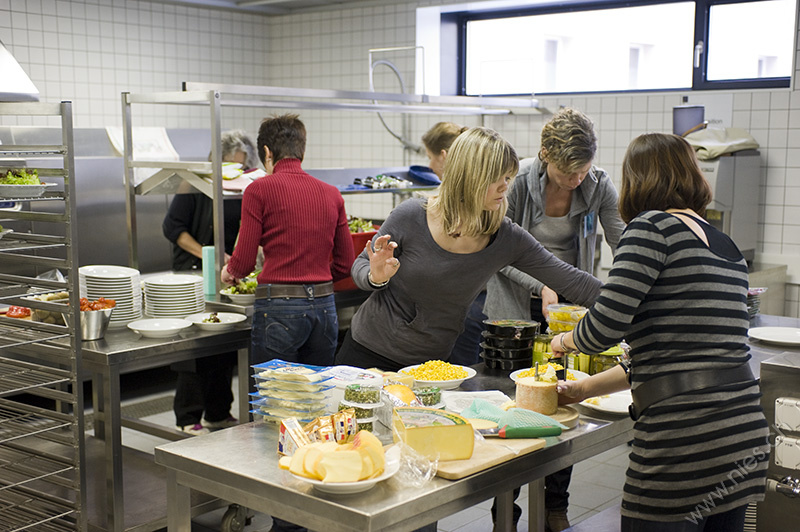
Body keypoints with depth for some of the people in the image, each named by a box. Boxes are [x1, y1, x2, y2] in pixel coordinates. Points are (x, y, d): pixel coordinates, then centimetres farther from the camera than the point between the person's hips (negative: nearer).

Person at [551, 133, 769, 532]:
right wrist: (582, 389, 28)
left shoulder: (653, 227, -7)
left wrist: (564, 340, 8)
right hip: (746, 436, 8)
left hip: (683, 445, -8)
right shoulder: (726, 247, 16)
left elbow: (606, 326, -15)